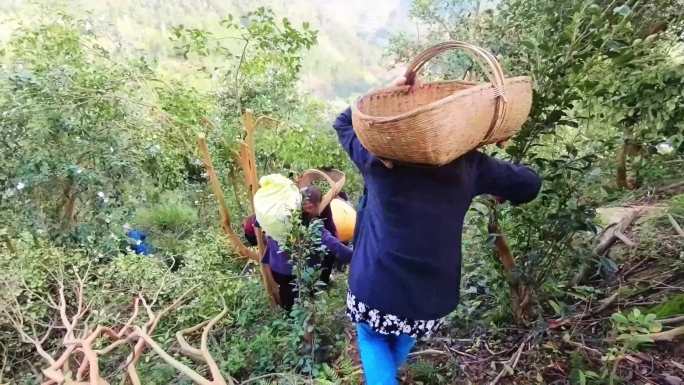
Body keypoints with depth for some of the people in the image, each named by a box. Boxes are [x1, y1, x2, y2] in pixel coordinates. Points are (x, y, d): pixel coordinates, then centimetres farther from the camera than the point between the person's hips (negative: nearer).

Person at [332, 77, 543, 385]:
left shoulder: (378, 155, -7)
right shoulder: (468, 164, -3)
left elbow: (343, 123, 12)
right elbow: (529, 184, 9)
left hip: (376, 289, -2)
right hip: (432, 296, 3)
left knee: (372, 340, 27)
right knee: (402, 343, 32)